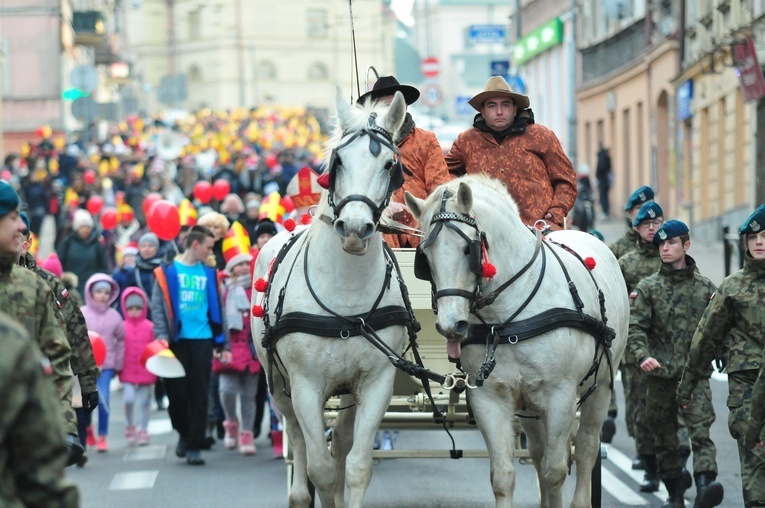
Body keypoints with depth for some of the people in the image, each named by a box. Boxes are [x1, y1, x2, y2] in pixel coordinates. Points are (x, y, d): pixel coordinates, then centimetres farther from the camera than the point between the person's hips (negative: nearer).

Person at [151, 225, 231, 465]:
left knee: (199, 395, -1)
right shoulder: (167, 272, 2)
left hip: (202, 340, 2)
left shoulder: (208, 274, 12)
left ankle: (194, 446, 3)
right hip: (177, 340, -2)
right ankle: (184, 434, 25)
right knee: (177, 392, 0)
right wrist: (162, 336, -15)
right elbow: (157, 307, -3)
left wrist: (222, 344, 11)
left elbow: (216, 310, 15)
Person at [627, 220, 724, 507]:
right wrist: (643, 356, -19)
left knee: (701, 428, -18)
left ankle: (705, 484, -33)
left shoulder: (706, 288, 7)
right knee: (664, 436, 8)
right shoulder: (647, 288, 6)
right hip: (660, 373, 1)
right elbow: (635, 327, -4)